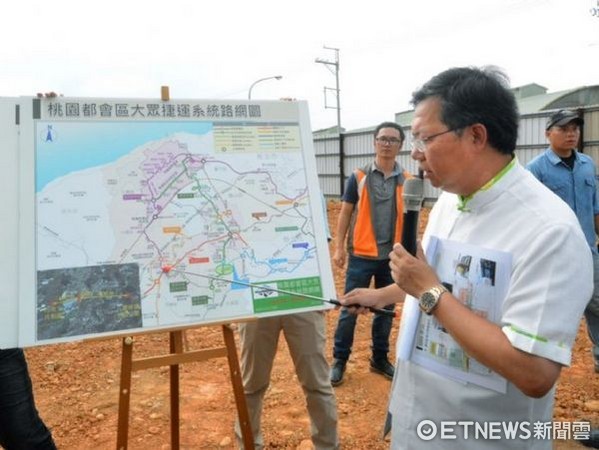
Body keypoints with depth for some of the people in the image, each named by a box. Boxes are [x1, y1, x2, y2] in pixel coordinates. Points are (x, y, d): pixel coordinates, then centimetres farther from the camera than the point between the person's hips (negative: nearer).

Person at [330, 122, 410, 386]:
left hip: (392, 257, 2)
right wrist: (339, 247, -4)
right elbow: (345, 213, 1)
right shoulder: (358, 177, -1)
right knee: (350, 309, 3)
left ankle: (380, 359, 29)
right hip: (361, 255, -2)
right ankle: (339, 360, 18)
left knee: (386, 309, 13)